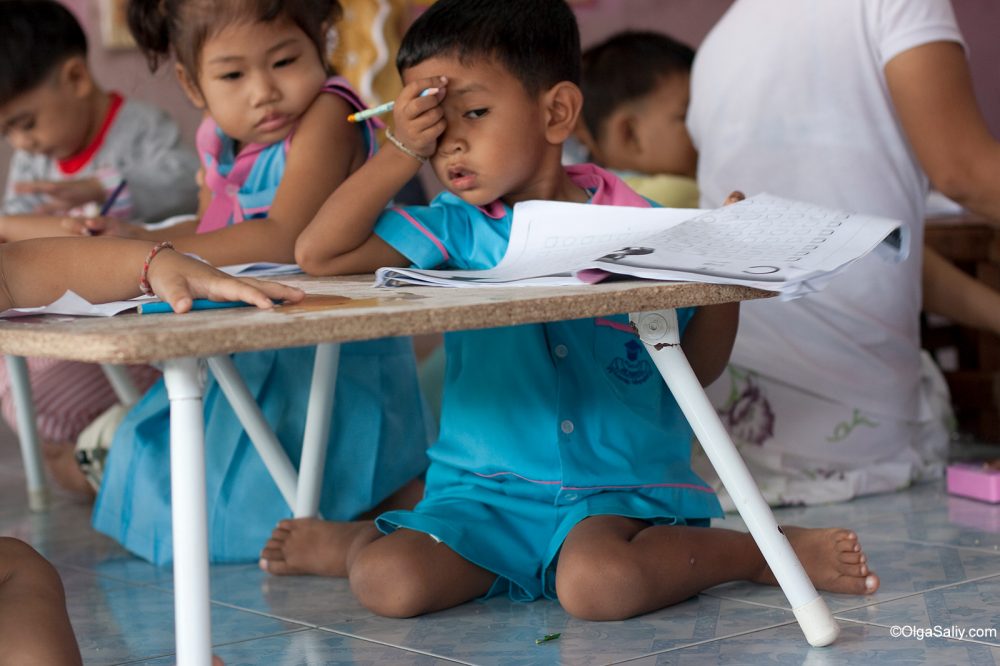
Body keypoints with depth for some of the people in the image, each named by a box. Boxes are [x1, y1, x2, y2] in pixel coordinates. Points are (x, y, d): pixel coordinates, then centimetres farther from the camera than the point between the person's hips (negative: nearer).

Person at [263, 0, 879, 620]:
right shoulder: (456, 229, 3)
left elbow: (697, 367, 8)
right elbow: (319, 253, -3)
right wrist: (402, 152, -6)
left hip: (619, 489, -2)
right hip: (486, 491, 2)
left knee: (599, 584, -34)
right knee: (390, 581, -23)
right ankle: (361, 540, 13)